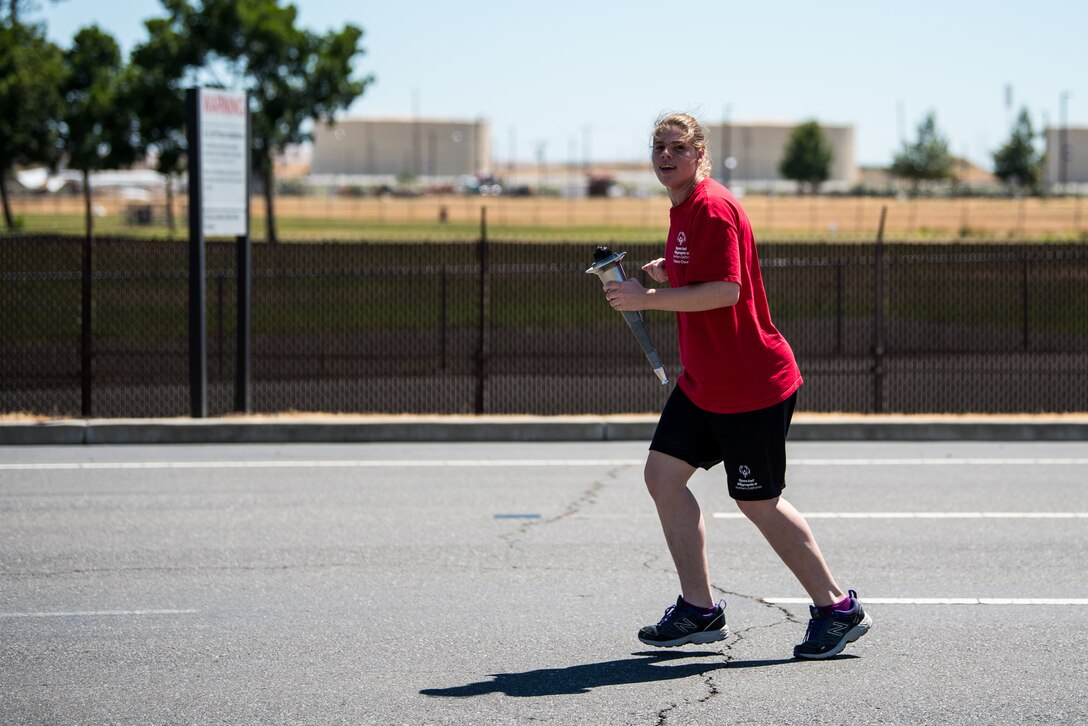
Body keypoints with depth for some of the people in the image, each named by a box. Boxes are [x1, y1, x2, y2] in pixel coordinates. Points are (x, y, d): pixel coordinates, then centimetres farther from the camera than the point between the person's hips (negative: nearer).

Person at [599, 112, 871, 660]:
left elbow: (727, 289, -28)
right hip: (702, 384, 10)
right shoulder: (683, 210, 12)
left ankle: (838, 609, 12)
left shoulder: (713, 208, -18)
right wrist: (668, 276, 10)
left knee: (758, 503, -2)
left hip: (752, 386, -10)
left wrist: (649, 298, -26)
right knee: (663, 474, 3)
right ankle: (700, 609, 10)